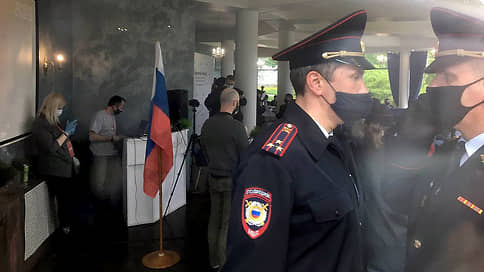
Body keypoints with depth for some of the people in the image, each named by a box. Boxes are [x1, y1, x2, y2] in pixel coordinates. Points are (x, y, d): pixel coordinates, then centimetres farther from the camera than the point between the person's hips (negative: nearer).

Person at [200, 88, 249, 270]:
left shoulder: (207, 124, 0)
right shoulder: (236, 126, -20)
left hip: (213, 177, 6)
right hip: (232, 179, -6)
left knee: (215, 219, 17)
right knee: (229, 222, 5)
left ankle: (214, 260, 30)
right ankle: (223, 263, 15)